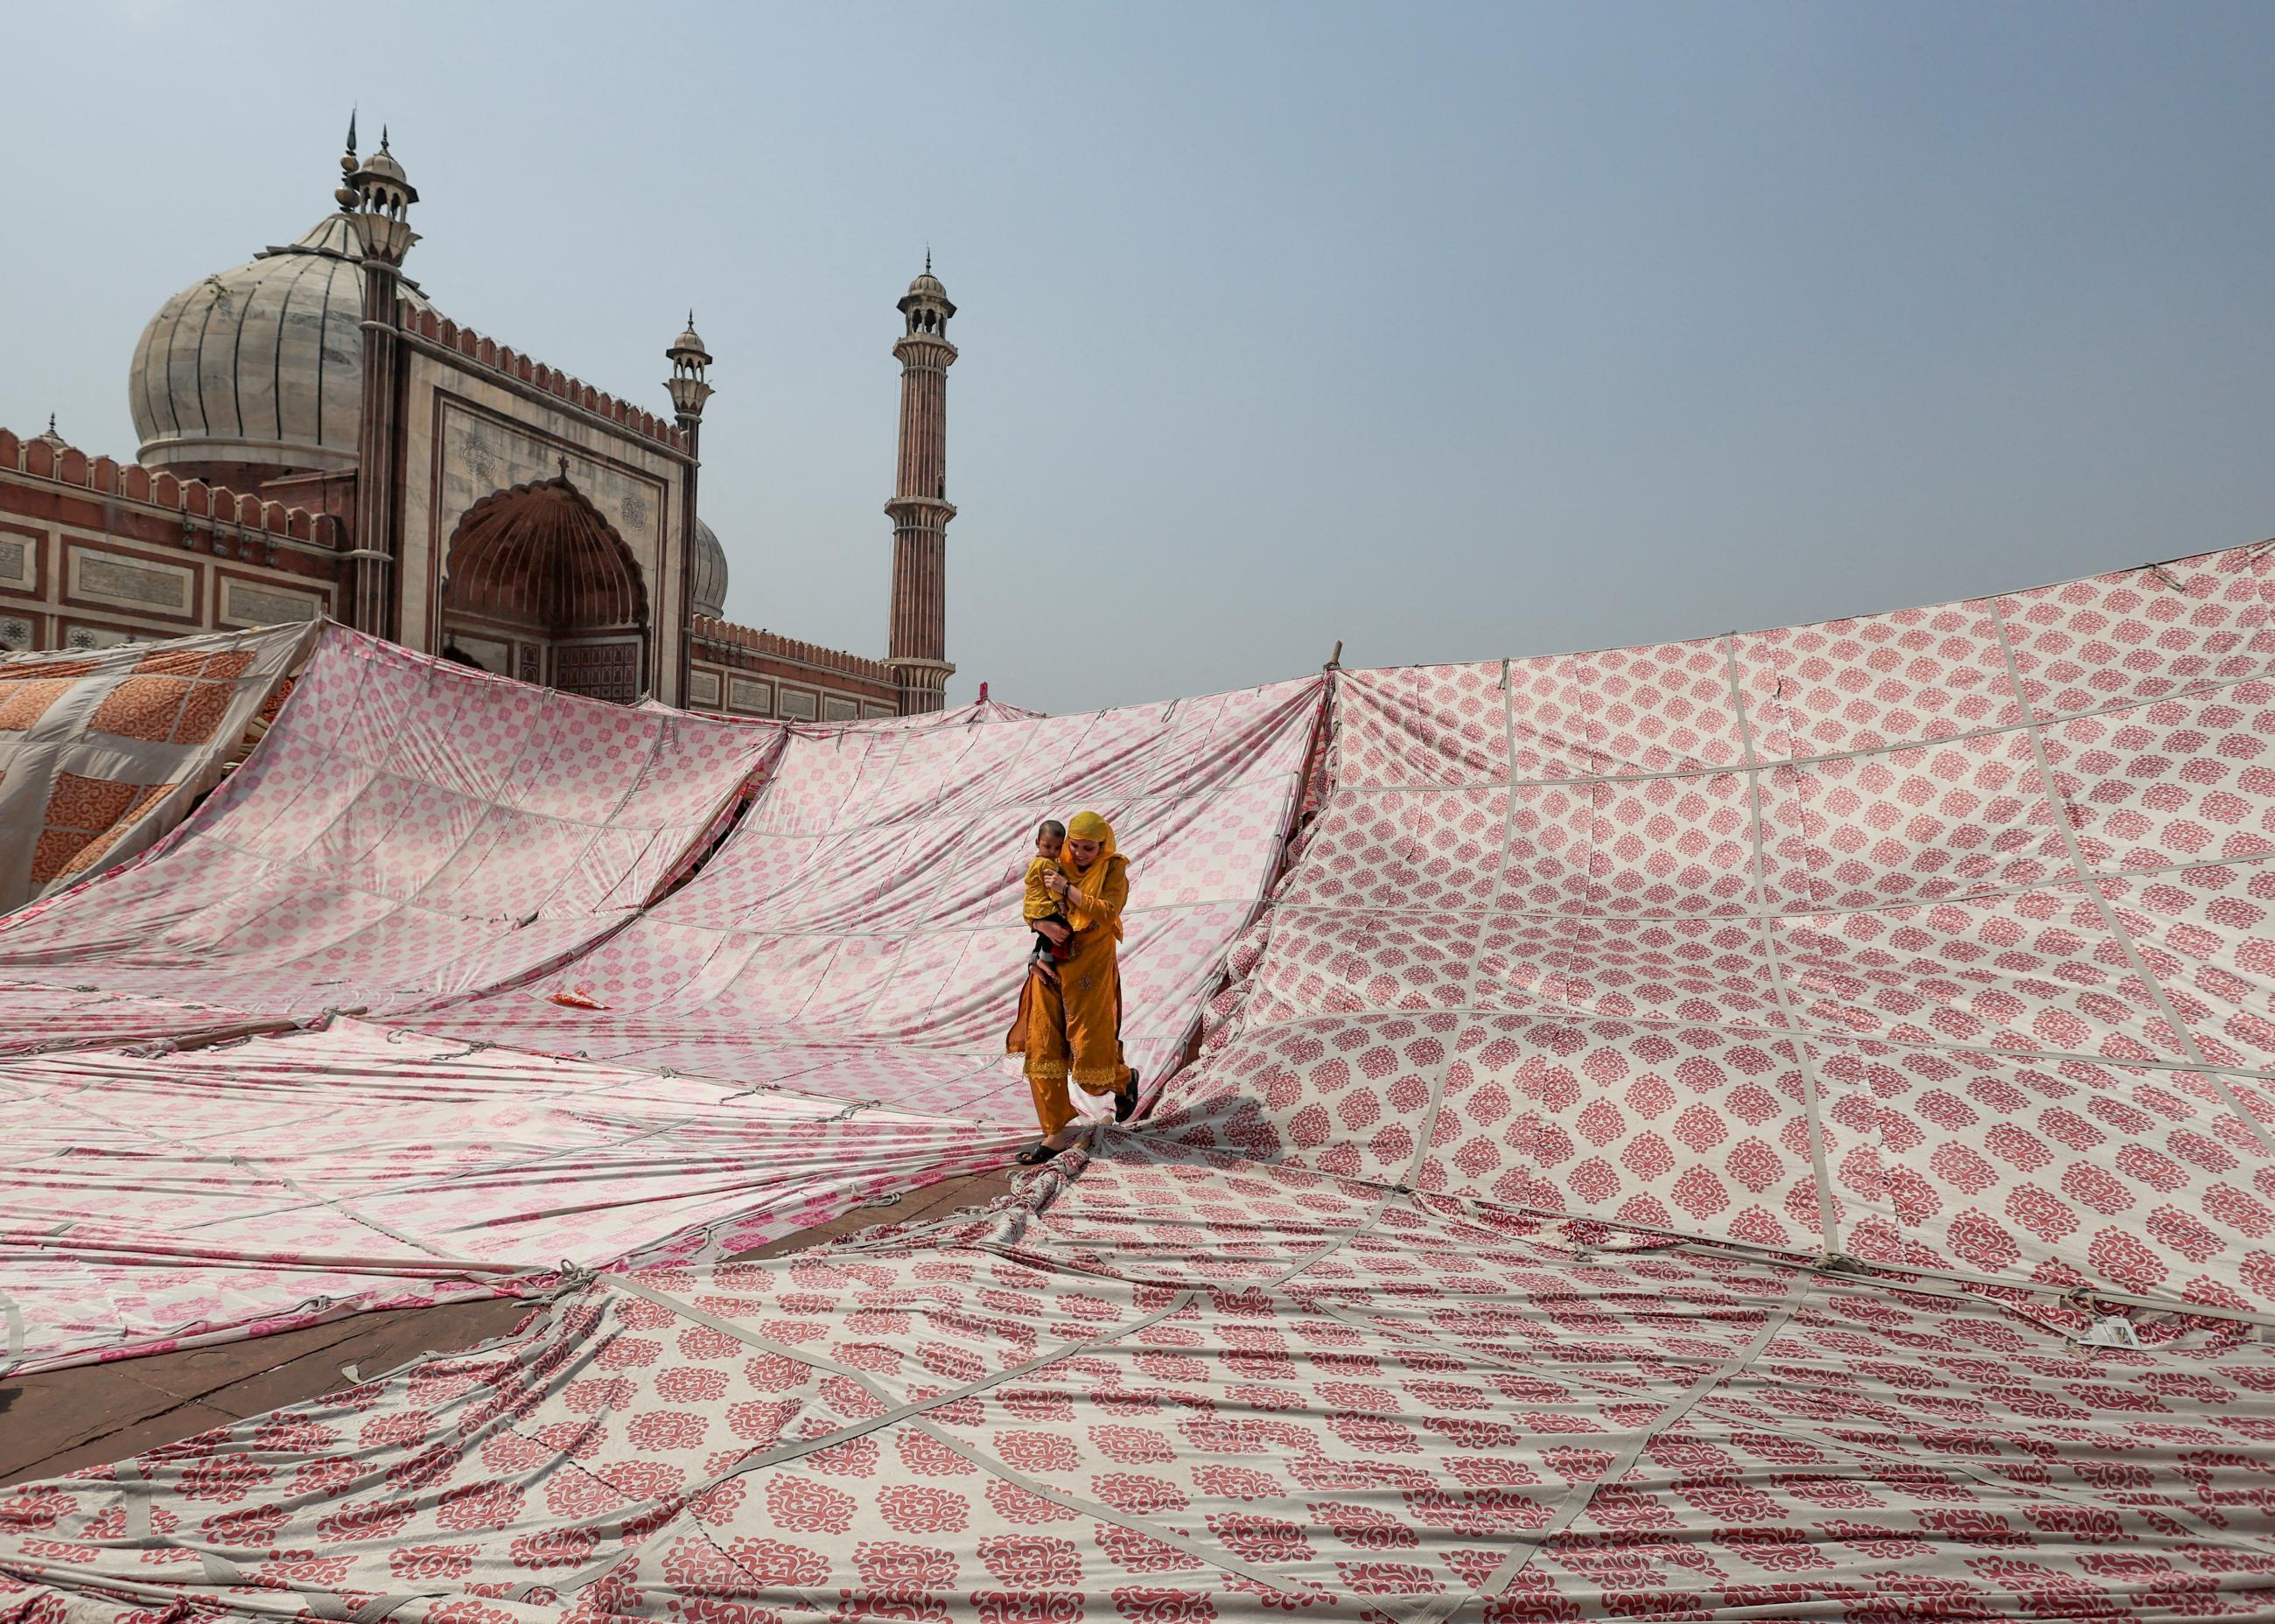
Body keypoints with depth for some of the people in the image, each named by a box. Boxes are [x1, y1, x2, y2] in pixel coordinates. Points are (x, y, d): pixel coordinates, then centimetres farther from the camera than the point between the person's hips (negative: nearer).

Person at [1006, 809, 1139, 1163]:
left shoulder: (1114, 872, -4)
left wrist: (1066, 889, -20)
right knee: (1044, 1051, 2)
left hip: (1091, 971, -4)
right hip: (1051, 969, 4)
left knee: (1090, 1051, -2)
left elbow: (1107, 912, -20)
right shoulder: (1057, 868, 6)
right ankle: (1055, 1133, 10)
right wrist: (1044, 925, -14)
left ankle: (1124, 1079, 35)